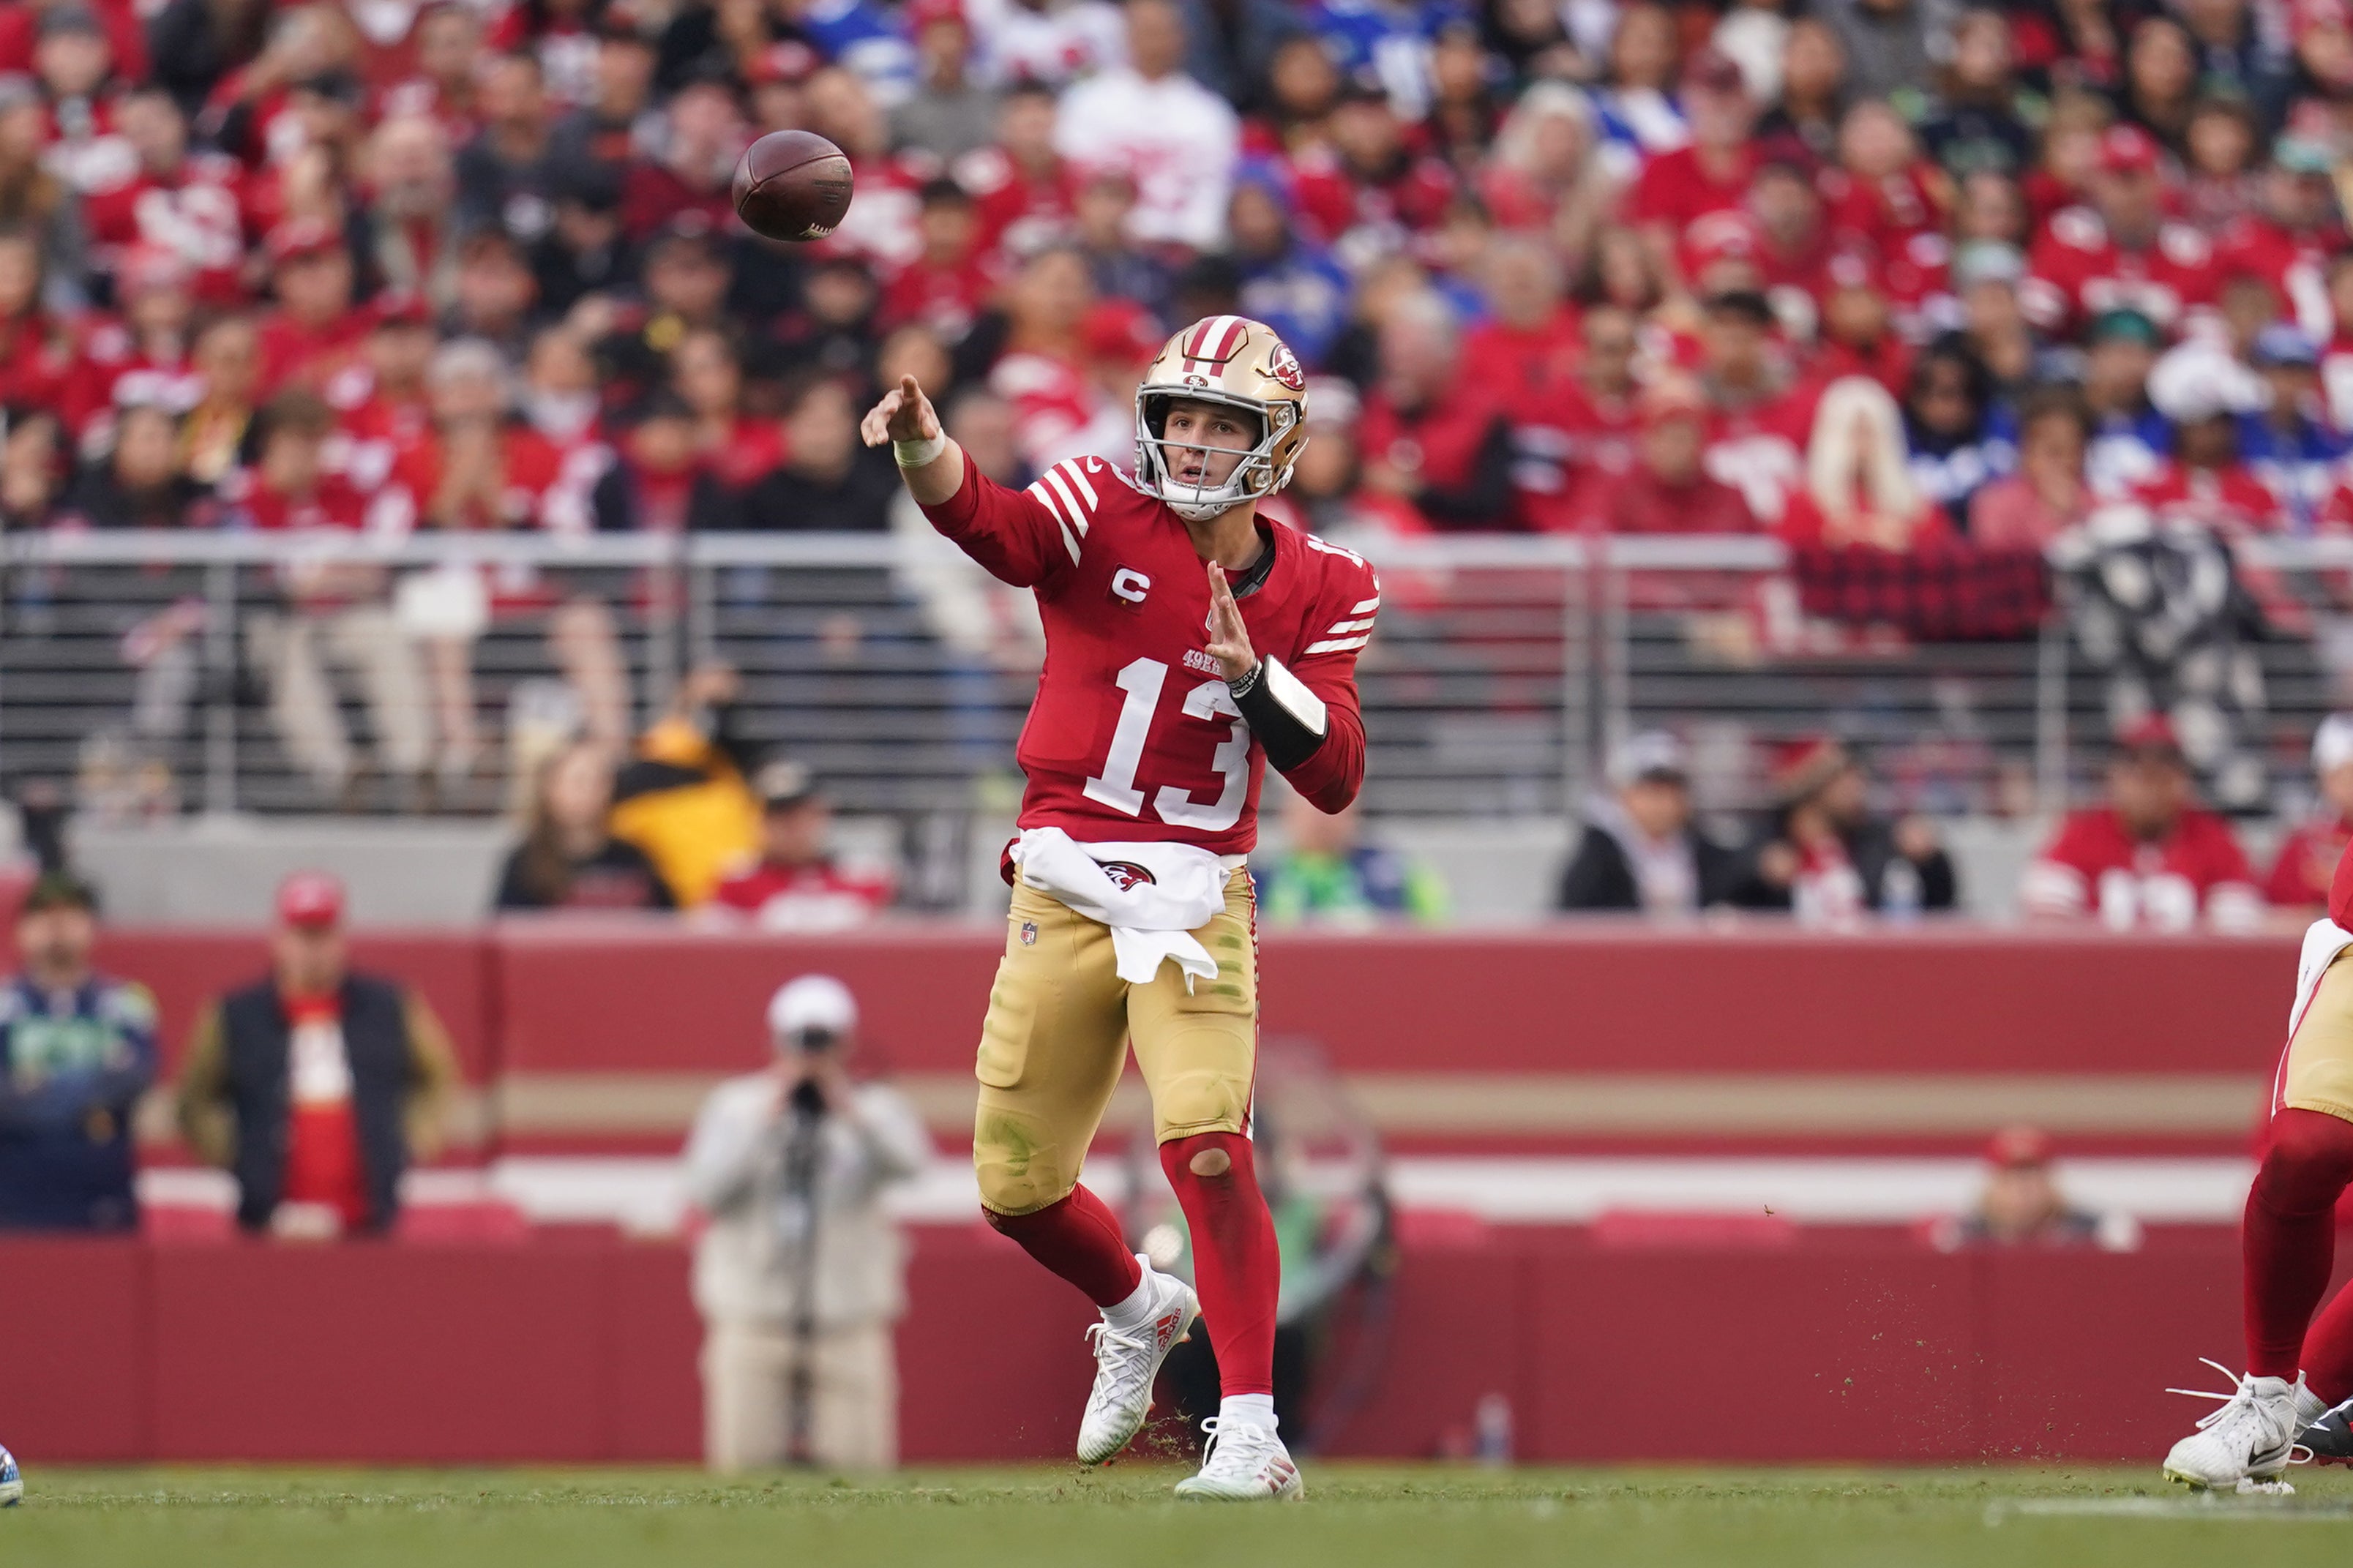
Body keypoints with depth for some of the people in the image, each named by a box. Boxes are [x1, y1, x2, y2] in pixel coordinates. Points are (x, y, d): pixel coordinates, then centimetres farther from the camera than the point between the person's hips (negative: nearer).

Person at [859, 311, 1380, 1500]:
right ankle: (1140, 1312, 40)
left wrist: (1251, 669, -20)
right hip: (1063, 895, 1)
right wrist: (921, 439, -47)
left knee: (1205, 1144, -21)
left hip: (1195, 901, -1)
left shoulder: (1315, 591, 3)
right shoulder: (1103, 517, -3)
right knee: (1016, 1188, 8)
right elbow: (986, 521, -26)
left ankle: (1252, 1434, -18)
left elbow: (1335, 779, -4)